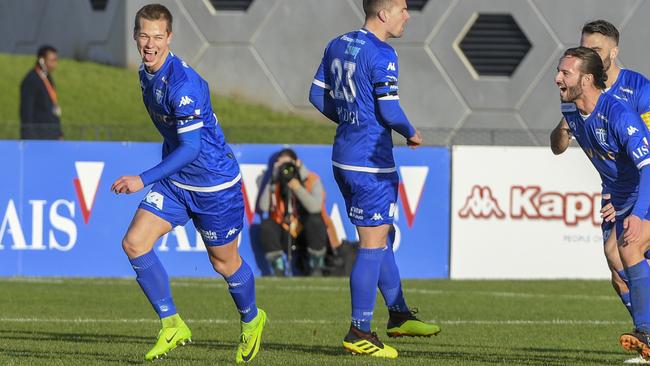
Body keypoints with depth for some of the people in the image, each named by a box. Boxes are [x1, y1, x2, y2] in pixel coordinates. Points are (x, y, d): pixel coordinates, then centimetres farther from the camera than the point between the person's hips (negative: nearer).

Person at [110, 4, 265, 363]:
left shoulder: (183, 83, -27)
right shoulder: (147, 74, 1)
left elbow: (191, 148, -29)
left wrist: (144, 180, -34)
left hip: (214, 182, -7)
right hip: (175, 181, 7)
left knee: (224, 262, 9)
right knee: (134, 243, -9)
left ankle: (252, 320, 39)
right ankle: (172, 325, 1)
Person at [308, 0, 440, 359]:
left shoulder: (337, 45, 10)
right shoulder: (382, 55, -16)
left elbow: (317, 95, 15)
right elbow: (389, 110, -20)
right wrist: (411, 134, -1)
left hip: (344, 156, 9)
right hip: (372, 161, -9)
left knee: (380, 236, 19)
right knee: (373, 244, -3)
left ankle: (399, 314, 29)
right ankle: (359, 332, -1)